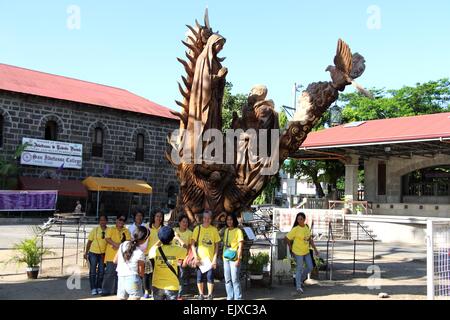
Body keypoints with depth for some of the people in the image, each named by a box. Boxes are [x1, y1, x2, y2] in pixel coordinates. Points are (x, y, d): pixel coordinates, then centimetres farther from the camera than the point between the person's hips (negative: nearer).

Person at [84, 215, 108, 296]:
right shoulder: (95, 230, -7)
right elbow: (89, 241, -1)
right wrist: (86, 252, -1)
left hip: (103, 253, 2)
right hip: (93, 252, -2)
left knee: (101, 271, 7)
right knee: (93, 271, 3)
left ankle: (99, 288, 19)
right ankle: (93, 289, 10)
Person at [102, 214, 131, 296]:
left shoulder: (126, 231, 12)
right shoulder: (110, 229, 5)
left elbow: (128, 241, 0)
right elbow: (107, 239, -9)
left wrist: (120, 245, -15)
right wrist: (116, 245, -20)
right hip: (111, 255, -3)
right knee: (109, 273, -5)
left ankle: (116, 290, 17)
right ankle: (106, 291, -1)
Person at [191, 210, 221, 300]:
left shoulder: (214, 229, 0)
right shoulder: (198, 228, -2)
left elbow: (216, 245, 4)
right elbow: (193, 244, -2)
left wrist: (215, 258, -3)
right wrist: (195, 257, -9)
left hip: (210, 258, 0)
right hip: (200, 258, 0)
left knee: (210, 277, 2)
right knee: (199, 277, 7)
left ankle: (210, 295, 17)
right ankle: (201, 294, 22)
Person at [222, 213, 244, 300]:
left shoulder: (238, 231, -5)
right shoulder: (226, 230, 13)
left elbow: (240, 246, -8)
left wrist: (238, 259, -15)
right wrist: (223, 256, 11)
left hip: (234, 259, -6)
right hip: (226, 258, 6)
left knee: (235, 280, -7)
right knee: (227, 280, 9)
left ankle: (238, 298, 0)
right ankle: (230, 297, 18)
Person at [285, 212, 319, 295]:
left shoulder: (307, 227, 2)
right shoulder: (295, 229, -19)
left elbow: (310, 239, 11)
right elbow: (287, 238, -15)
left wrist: (315, 249, 9)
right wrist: (291, 248, -7)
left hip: (306, 251, 7)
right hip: (298, 252, -7)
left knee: (310, 267, 12)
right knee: (299, 269, 2)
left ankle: (301, 279, 35)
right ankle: (298, 287, 15)